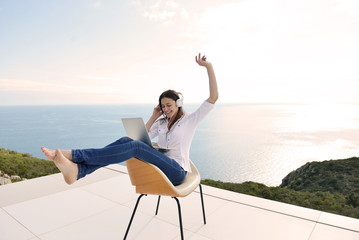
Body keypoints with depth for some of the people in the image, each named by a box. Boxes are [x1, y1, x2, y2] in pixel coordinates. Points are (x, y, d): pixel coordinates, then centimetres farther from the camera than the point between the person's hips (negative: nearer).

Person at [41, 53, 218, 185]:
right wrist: (154, 116, 12)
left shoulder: (189, 120, 3)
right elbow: (142, 138, 15)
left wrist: (208, 66, -7)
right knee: (126, 141, -20)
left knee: (135, 147, -29)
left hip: (177, 172, -6)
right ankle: (77, 169, -40)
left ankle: (72, 154, -35)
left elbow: (213, 97, -5)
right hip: (160, 167, 6)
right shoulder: (161, 123, 20)